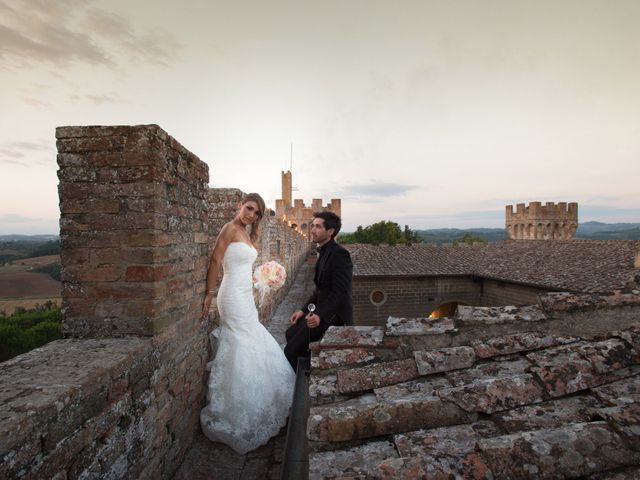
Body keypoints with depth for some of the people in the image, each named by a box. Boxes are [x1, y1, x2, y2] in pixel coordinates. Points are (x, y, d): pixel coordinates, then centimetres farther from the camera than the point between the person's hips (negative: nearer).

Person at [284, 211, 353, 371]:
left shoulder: (339, 253, -17)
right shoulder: (324, 253, 13)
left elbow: (340, 292, -24)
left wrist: (320, 315, -32)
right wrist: (303, 310, 10)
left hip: (334, 315, -10)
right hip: (323, 311, 10)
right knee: (291, 333, 15)